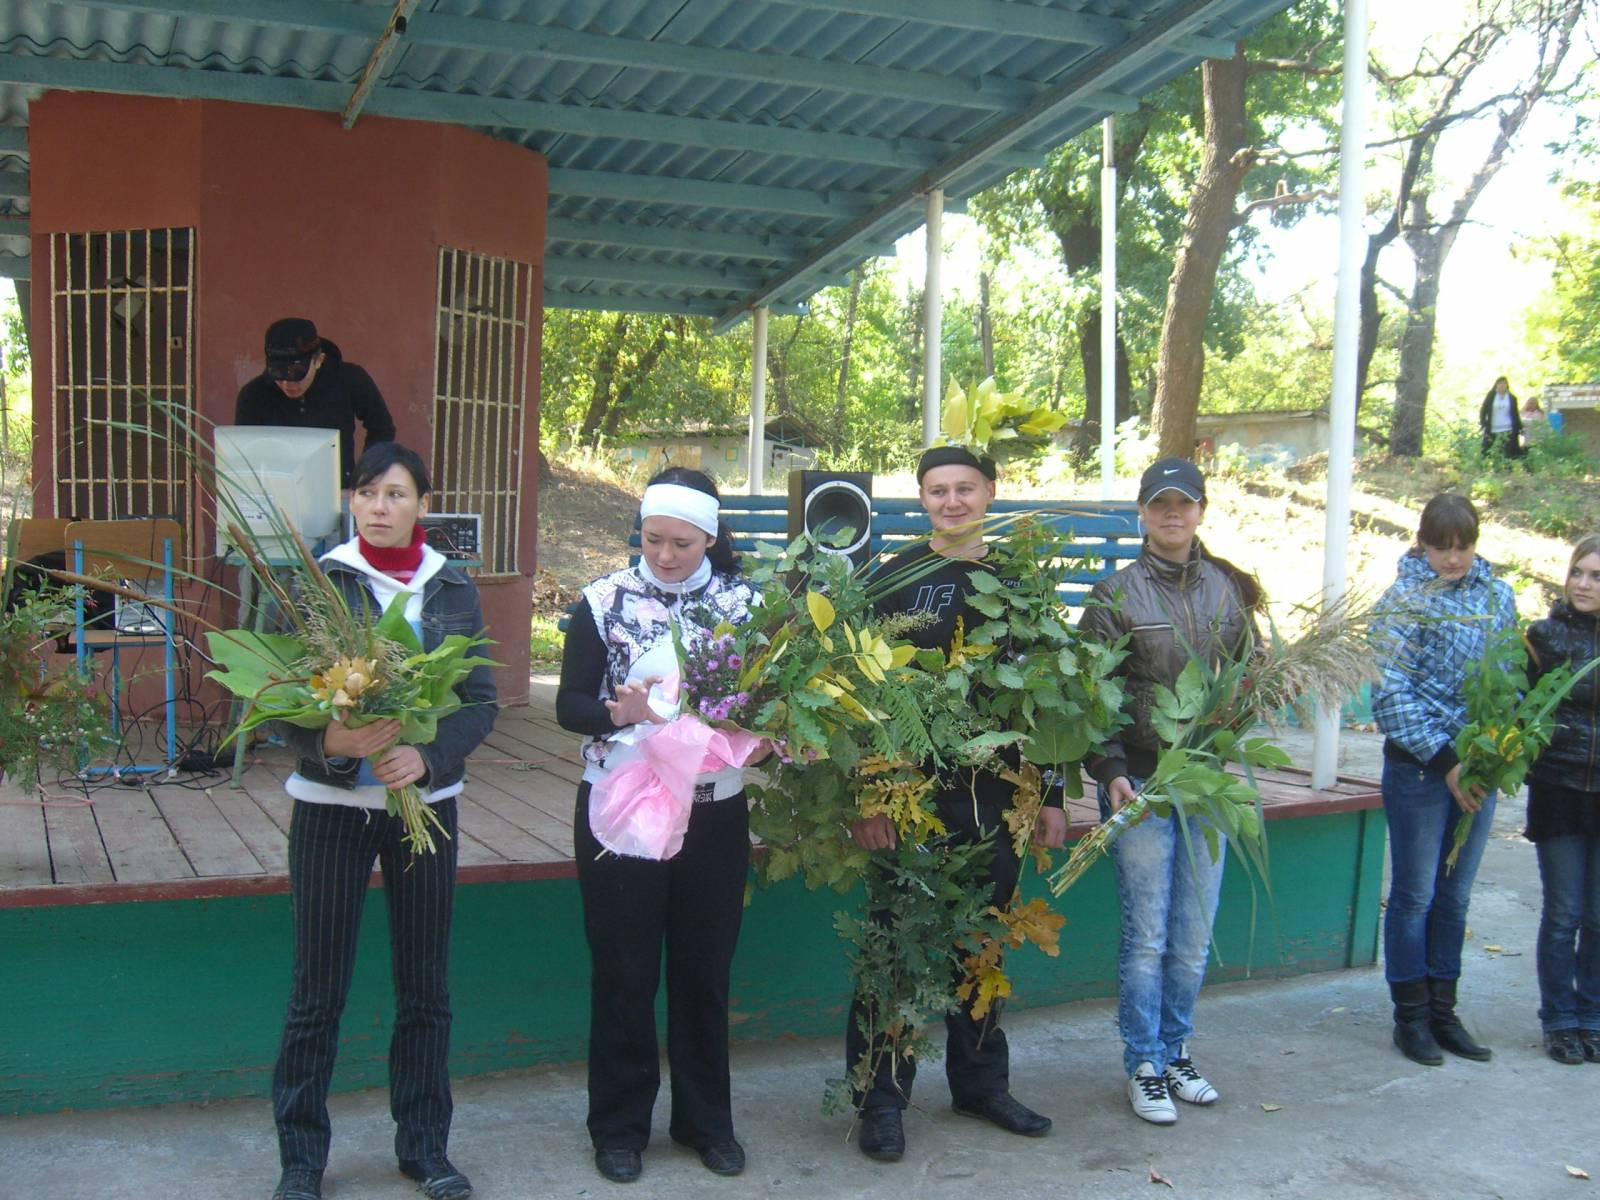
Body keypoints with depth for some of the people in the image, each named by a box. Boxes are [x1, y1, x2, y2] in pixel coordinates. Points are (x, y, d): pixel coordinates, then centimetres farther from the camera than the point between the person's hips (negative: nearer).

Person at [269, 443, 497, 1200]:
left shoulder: (453, 590, 3)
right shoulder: (319, 584, -3)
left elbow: (481, 703, 0)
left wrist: (427, 755, -18)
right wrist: (328, 740, -27)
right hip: (331, 804, -2)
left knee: (425, 987, 9)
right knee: (318, 990, 3)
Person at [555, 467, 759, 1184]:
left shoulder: (742, 603, 1)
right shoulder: (605, 601, -4)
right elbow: (570, 706, -5)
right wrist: (619, 711, -25)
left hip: (714, 812, 2)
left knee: (705, 968, 12)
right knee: (625, 971, 7)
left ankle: (706, 1119, 28)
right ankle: (620, 1124, 23)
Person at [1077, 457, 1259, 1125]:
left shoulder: (1230, 589, 9)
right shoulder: (1116, 595, -3)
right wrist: (1111, 771, -15)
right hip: (1141, 784, -4)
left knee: (1195, 936, 9)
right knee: (1147, 935, 0)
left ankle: (1175, 1052, 25)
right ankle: (1144, 1067, 13)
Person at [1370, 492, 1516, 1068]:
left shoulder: (1497, 596, 7)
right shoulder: (1404, 600, -8)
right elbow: (1392, 694, -11)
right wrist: (1445, 760, -15)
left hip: (1477, 771, 5)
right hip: (1419, 767, -4)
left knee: (1454, 897, 13)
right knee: (1414, 895, 4)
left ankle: (1443, 1012, 24)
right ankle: (1411, 1016, 17)